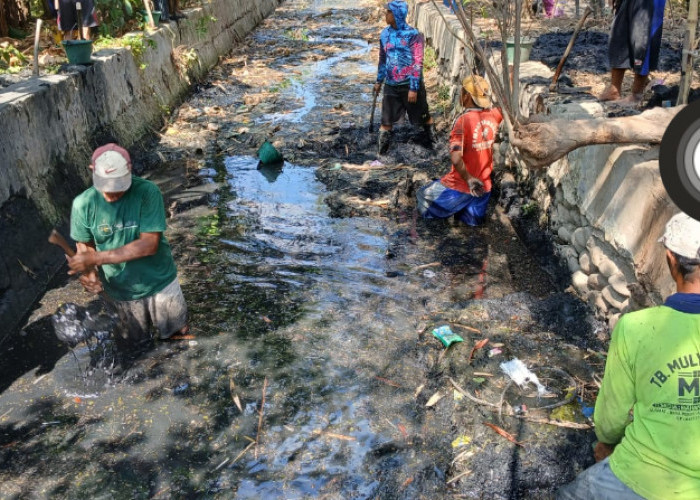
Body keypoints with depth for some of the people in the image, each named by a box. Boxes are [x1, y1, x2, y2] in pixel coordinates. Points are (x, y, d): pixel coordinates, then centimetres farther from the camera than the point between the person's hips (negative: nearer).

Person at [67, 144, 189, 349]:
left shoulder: (147, 192, -25)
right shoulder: (83, 203, -17)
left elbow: (149, 244, -28)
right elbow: (85, 246, -3)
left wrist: (95, 258, -31)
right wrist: (89, 271, -24)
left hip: (158, 282, -2)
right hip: (120, 290, 2)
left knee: (177, 334, 19)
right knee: (135, 342, 23)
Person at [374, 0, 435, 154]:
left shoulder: (413, 35, -12)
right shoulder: (385, 34, 4)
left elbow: (417, 63, -14)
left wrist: (413, 88, -18)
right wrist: (379, 81, 20)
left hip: (410, 84, -4)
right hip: (391, 85, 4)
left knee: (423, 116, 11)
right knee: (387, 120, 2)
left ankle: (432, 140, 31)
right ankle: (381, 151, 9)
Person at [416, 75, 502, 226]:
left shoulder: (464, 120, -22)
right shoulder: (492, 115, -5)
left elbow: (456, 159, -29)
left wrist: (469, 179, -19)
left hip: (461, 187, -6)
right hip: (484, 186, 6)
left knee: (424, 194, 13)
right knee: (474, 220, 26)